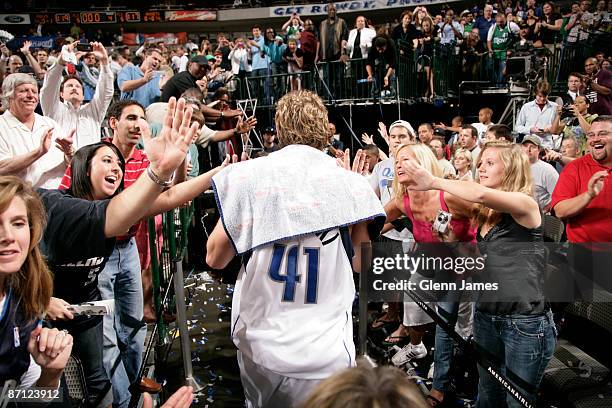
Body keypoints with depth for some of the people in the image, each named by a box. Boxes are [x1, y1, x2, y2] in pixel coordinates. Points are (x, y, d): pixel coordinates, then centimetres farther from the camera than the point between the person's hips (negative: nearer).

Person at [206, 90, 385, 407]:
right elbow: (361, 264, 5)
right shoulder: (350, 184, -6)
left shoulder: (249, 176, -6)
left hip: (260, 342, 2)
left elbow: (215, 258, 1)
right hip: (325, 350, -1)